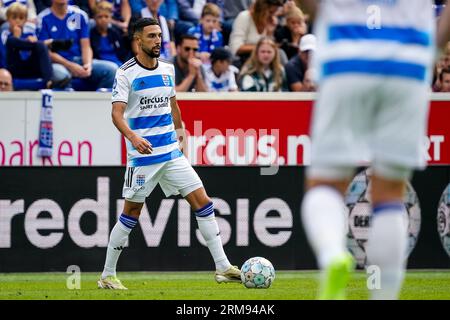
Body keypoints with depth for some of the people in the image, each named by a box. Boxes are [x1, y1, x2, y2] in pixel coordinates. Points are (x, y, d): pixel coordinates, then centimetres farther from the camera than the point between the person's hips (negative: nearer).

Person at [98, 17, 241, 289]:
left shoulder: (168, 69, 9)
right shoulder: (127, 73, -10)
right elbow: (117, 113, -19)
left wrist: (179, 128, 31)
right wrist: (133, 137, -35)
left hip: (172, 153, 6)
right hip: (142, 155, -6)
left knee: (203, 202, -2)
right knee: (131, 213, 0)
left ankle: (223, 267, 0)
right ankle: (108, 275, 12)